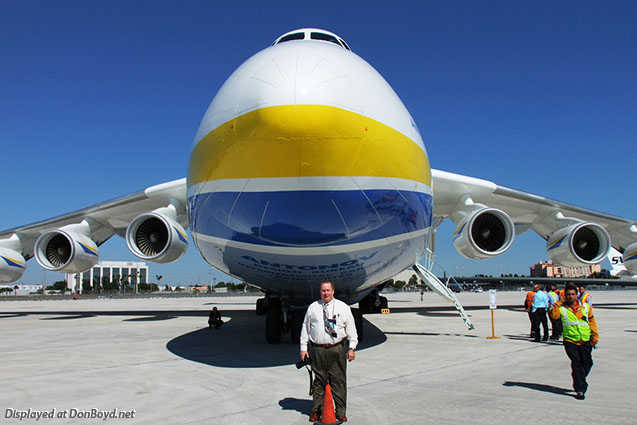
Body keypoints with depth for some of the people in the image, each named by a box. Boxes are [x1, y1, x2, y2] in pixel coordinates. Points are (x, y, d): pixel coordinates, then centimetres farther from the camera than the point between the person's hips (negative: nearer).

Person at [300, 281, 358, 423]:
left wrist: (352, 348, 1)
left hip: (337, 349, 0)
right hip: (318, 349, 1)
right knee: (319, 380, 7)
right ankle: (316, 410, 20)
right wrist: (303, 348, 8)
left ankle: (340, 411, 15)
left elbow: (351, 328, 7)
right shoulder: (312, 307, 9)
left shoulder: (343, 307, 7)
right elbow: (305, 328, 12)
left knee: (338, 380, 3)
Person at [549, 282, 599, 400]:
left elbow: (592, 321, 13)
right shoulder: (562, 308, 1)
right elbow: (554, 315, -17)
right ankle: (580, 389, -1)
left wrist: (595, 335, 7)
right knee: (576, 363, -7)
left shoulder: (586, 306, 8)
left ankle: (579, 382, 34)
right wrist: (559, 302, -15)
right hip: (570, 341, -3)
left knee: (587, 363, 7)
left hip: (586, 341, 3)